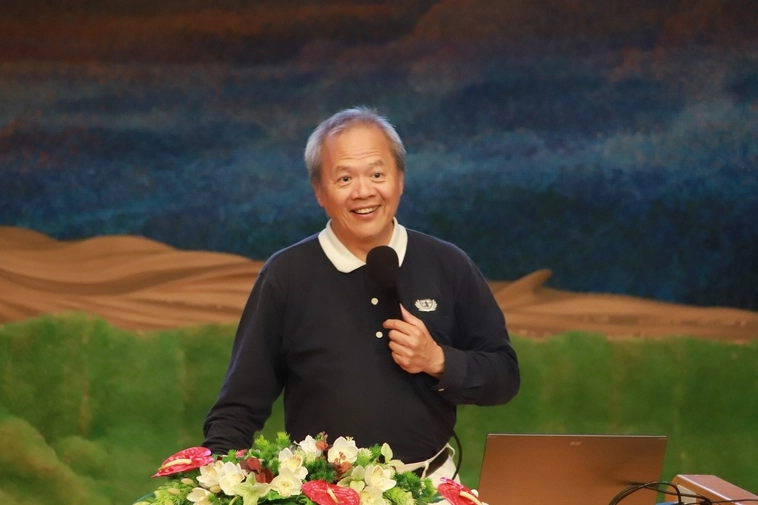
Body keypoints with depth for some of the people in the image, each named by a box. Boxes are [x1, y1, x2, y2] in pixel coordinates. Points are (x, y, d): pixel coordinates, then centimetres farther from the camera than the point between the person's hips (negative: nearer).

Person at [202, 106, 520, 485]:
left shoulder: (448, 266, 5)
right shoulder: (285, 275, 1)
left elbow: (504, 376, 10)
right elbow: (240, 405, 2)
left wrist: (439, 362, -6)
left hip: (430, 485, 2)